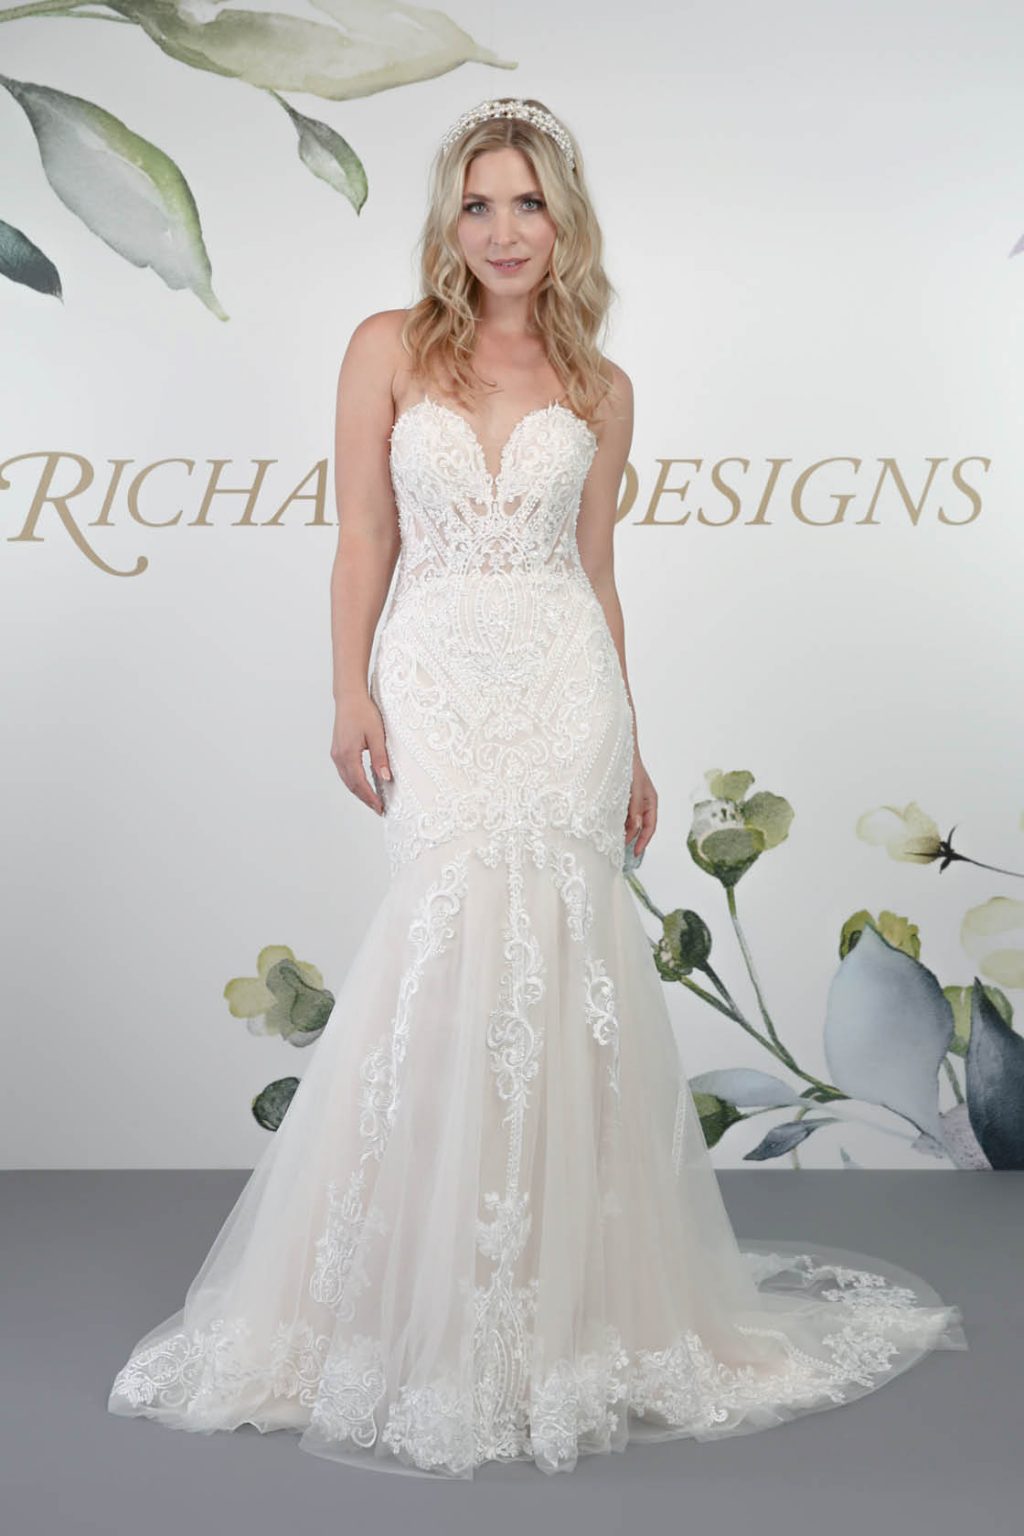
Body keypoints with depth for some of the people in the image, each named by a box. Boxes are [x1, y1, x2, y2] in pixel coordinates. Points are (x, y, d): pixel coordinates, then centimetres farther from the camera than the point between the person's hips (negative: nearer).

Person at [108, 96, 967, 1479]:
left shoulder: (599, 389, 13)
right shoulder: (389, 350, 8)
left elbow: (595, 570, 14)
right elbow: (364, 540, 3)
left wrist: (630, 747, 13)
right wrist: (350, 694, -9)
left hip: (567, 687, 2)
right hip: (439, 682, -1)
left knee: (556, 966, -3)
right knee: (462, 946, -10)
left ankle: (568, 1301, 15)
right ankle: (439, 1319, 8)